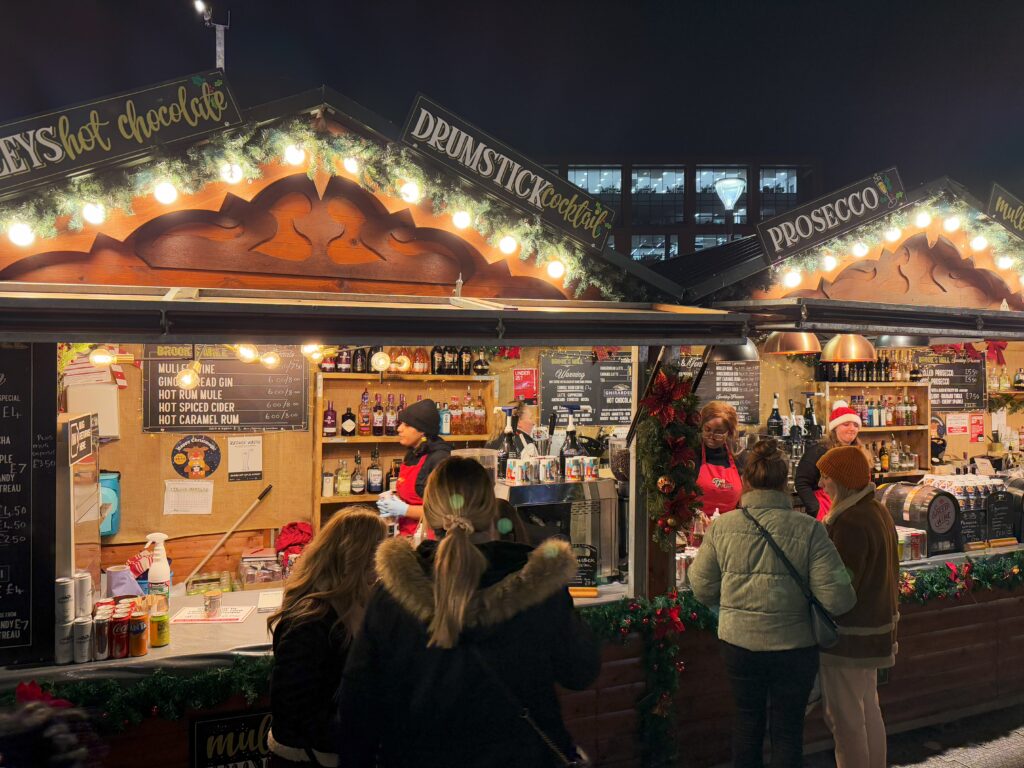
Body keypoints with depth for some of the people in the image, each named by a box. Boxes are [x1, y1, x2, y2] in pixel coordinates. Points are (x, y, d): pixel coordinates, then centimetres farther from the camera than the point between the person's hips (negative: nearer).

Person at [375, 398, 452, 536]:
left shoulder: (439, 459, -15)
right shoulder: (411, 454, 10)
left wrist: (404, 510, -18)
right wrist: (392, 498, 6)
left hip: (427, 535, -7)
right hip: (407, 533, 7)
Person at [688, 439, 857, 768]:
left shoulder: (721, 527, -11)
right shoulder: (809, 530, -16)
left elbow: (703, 589, -4)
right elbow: (836, 599, -17)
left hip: (738, 642, 2)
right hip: (793, 644, -1)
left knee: (747, 719, 22)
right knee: (788, 729, 17)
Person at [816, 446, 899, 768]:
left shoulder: (850, 523, -24)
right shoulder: (877, 512, 7)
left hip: (850, 636, -10)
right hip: (875, 627, 10)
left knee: (844, 718, 2)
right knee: (869, 710, 21)